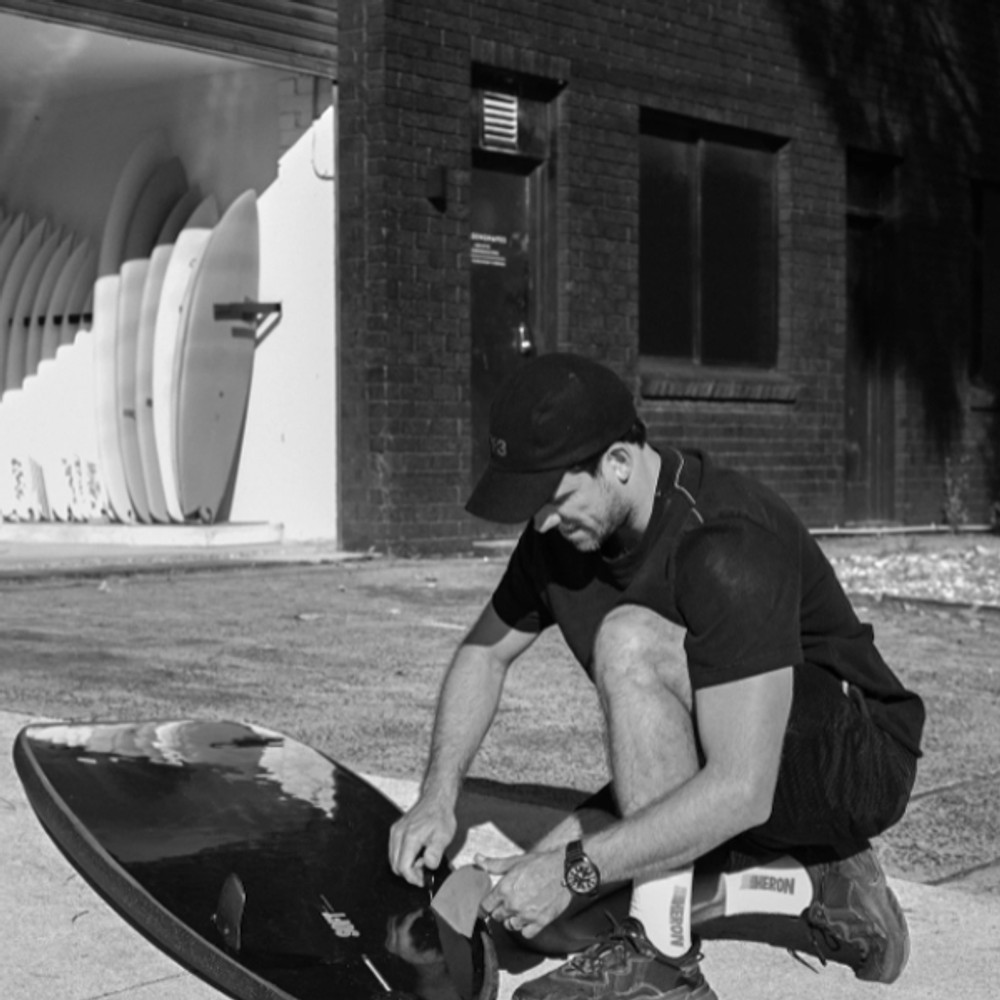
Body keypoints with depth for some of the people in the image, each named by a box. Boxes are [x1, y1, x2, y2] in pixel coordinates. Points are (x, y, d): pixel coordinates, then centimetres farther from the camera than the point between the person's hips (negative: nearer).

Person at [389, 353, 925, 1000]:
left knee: (629, 641, -31)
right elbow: (485, 654, 12)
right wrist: (439, 797, -2)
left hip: (855, 761, -8)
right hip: (723, 776, 9)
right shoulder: (565, 528, -5)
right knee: (543, 910, -8)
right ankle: (814, 886, 1)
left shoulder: (729, 545, -30)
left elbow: (740, 792, -33)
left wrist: (574, 870, -29)